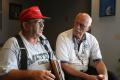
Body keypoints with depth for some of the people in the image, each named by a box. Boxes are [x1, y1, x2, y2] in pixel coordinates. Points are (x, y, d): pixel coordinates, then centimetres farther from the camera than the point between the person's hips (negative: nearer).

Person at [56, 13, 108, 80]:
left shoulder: (92, 39, -1)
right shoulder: (62, 37, -14)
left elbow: (98, 61, 0)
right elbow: (64, 66, -18)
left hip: (86, 71, 4)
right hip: (70, 73, -4)